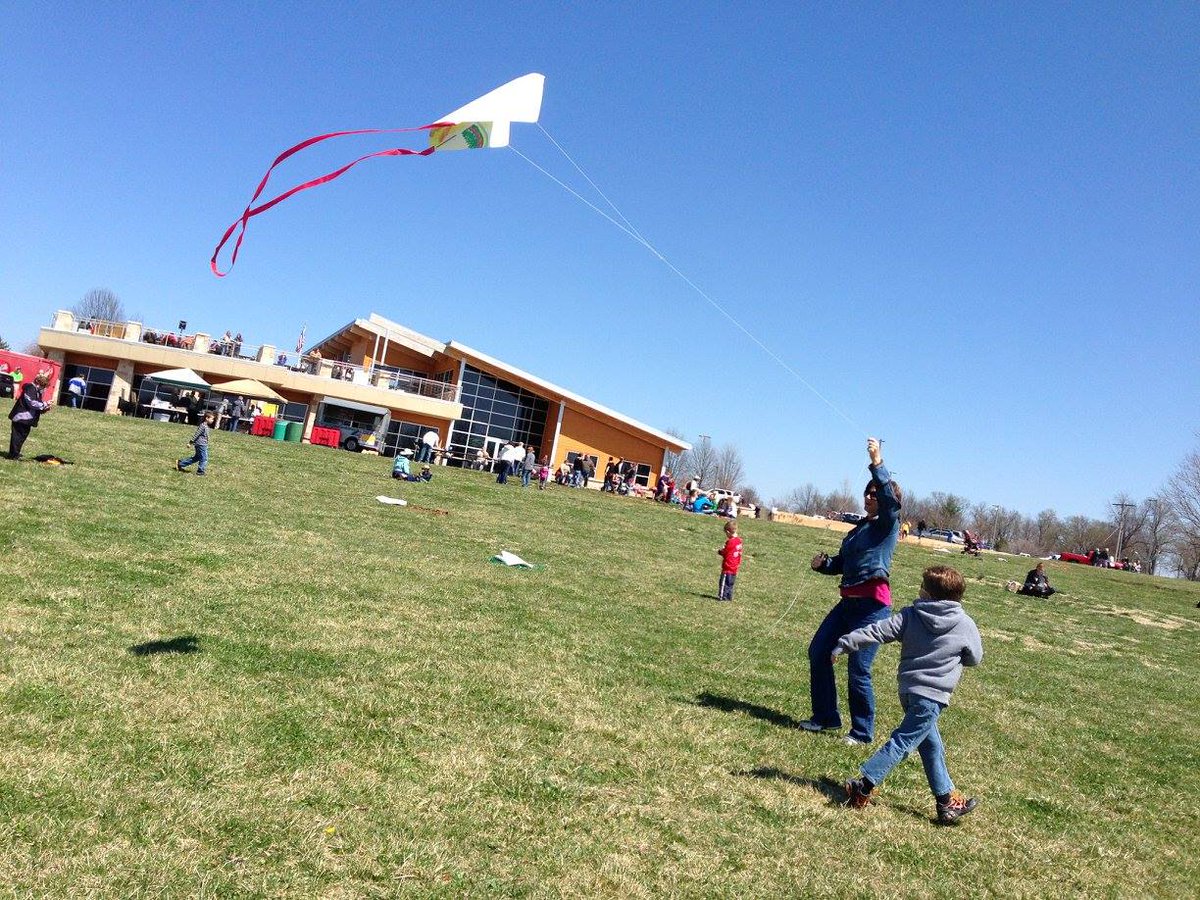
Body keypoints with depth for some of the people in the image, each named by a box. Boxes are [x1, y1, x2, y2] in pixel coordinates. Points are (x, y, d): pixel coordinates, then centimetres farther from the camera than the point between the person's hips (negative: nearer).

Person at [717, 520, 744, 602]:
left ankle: (722, 596, 2)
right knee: (730, 583, 15)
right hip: (735, 568, 8)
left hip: (728, 567, -8)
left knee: (724, 582, 0)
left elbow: (725, 553, -13)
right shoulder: (739, 540, 5)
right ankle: (729, 597, 19)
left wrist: (720, 551, 6)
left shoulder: (730, 542, -20)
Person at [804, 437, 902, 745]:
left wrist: (877, 463, -36)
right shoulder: (860, 528, 18)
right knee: (818, 651, 9)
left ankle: (863, 732, 11)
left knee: (858, 670, -6)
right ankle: (826, 716, 22)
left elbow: (889, 498, -26)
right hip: (849, 601, 9)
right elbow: (841, 564, 24)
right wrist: (822, 564, 3)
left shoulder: (888, 524, -4)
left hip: (872, 604, -9)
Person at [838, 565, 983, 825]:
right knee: (902, 741, -5)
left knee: (931, 745, 16)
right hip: (932, 696, -4)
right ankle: (864, 784, -13)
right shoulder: (966, 625, -4)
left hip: (908, 691, 4)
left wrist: (844, 644, -1)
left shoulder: (910, 616, -2)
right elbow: (975, 658, 9)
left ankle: (947, 800, 27)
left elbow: (876, 632, -6)